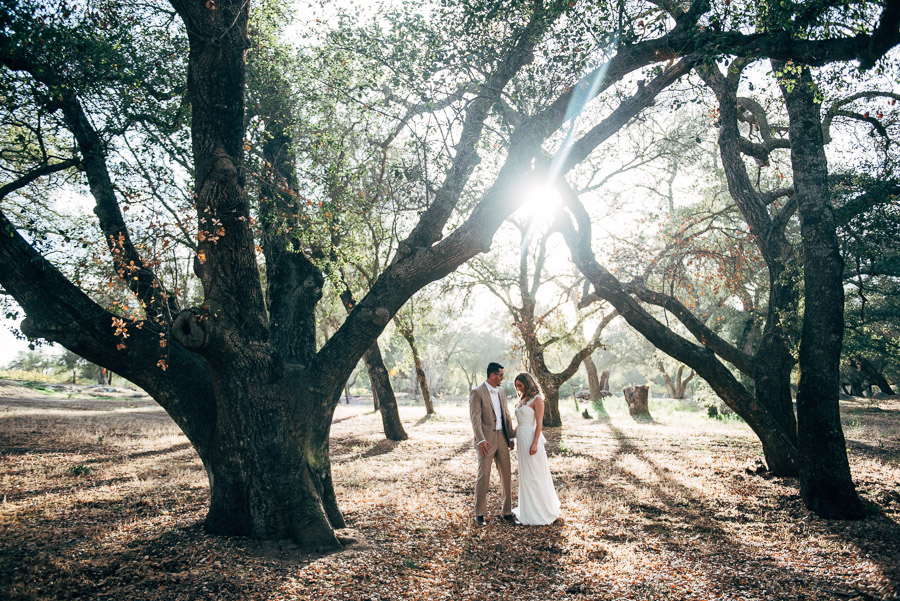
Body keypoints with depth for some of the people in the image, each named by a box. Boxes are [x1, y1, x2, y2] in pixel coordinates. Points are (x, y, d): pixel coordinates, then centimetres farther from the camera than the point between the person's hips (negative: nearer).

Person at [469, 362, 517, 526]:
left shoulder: (501, 391, 12)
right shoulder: (477, 393, -9)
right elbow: (475, 418, -15)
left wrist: (511, 437, 13)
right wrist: (481, 440, -24)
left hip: (502, 438, 6)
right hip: (486, 440, -6)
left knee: (506, 475, 9)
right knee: (483, 476, -3)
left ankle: (506, 511, 21)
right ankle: (479, 514, 9)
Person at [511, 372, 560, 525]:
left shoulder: (537, 399, -8)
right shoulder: (522, 400, 15)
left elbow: (539, 423, -14)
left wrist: (535, 443, -20)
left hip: (531, 437, -8)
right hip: (521, 438, 8)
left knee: (534, 474, -3)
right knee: (525, 474, 13)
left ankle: (542, 512, 7)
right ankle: (529, 508, 24)